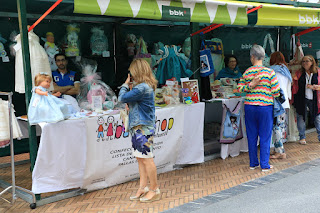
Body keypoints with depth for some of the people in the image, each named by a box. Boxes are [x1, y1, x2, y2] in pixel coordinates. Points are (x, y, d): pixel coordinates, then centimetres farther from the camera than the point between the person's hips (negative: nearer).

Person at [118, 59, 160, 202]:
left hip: (143, 128, -10)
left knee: (147, 159, -1)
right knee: (140, 158, 14)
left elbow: (122, 98, -20)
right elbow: (130, 100, 18)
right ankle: (143, 188, 23)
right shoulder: (145, 86, 14)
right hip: (138, 127, 10)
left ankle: (154, 190, 10)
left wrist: (126, 84, -5)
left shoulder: (142, 88, -20)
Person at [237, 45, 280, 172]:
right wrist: (270, 96, 12)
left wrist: (250, 85, -6)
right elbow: (276, 92, -7)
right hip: (265, 107, -2)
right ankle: (265, 165, 10)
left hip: (249, 107, 2)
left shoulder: (247, 72, 0)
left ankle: (253, 163, 20)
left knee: (252, 137, 11)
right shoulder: (270, 72, -7)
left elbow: (240, 88, -1)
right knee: (265, 137, 6)